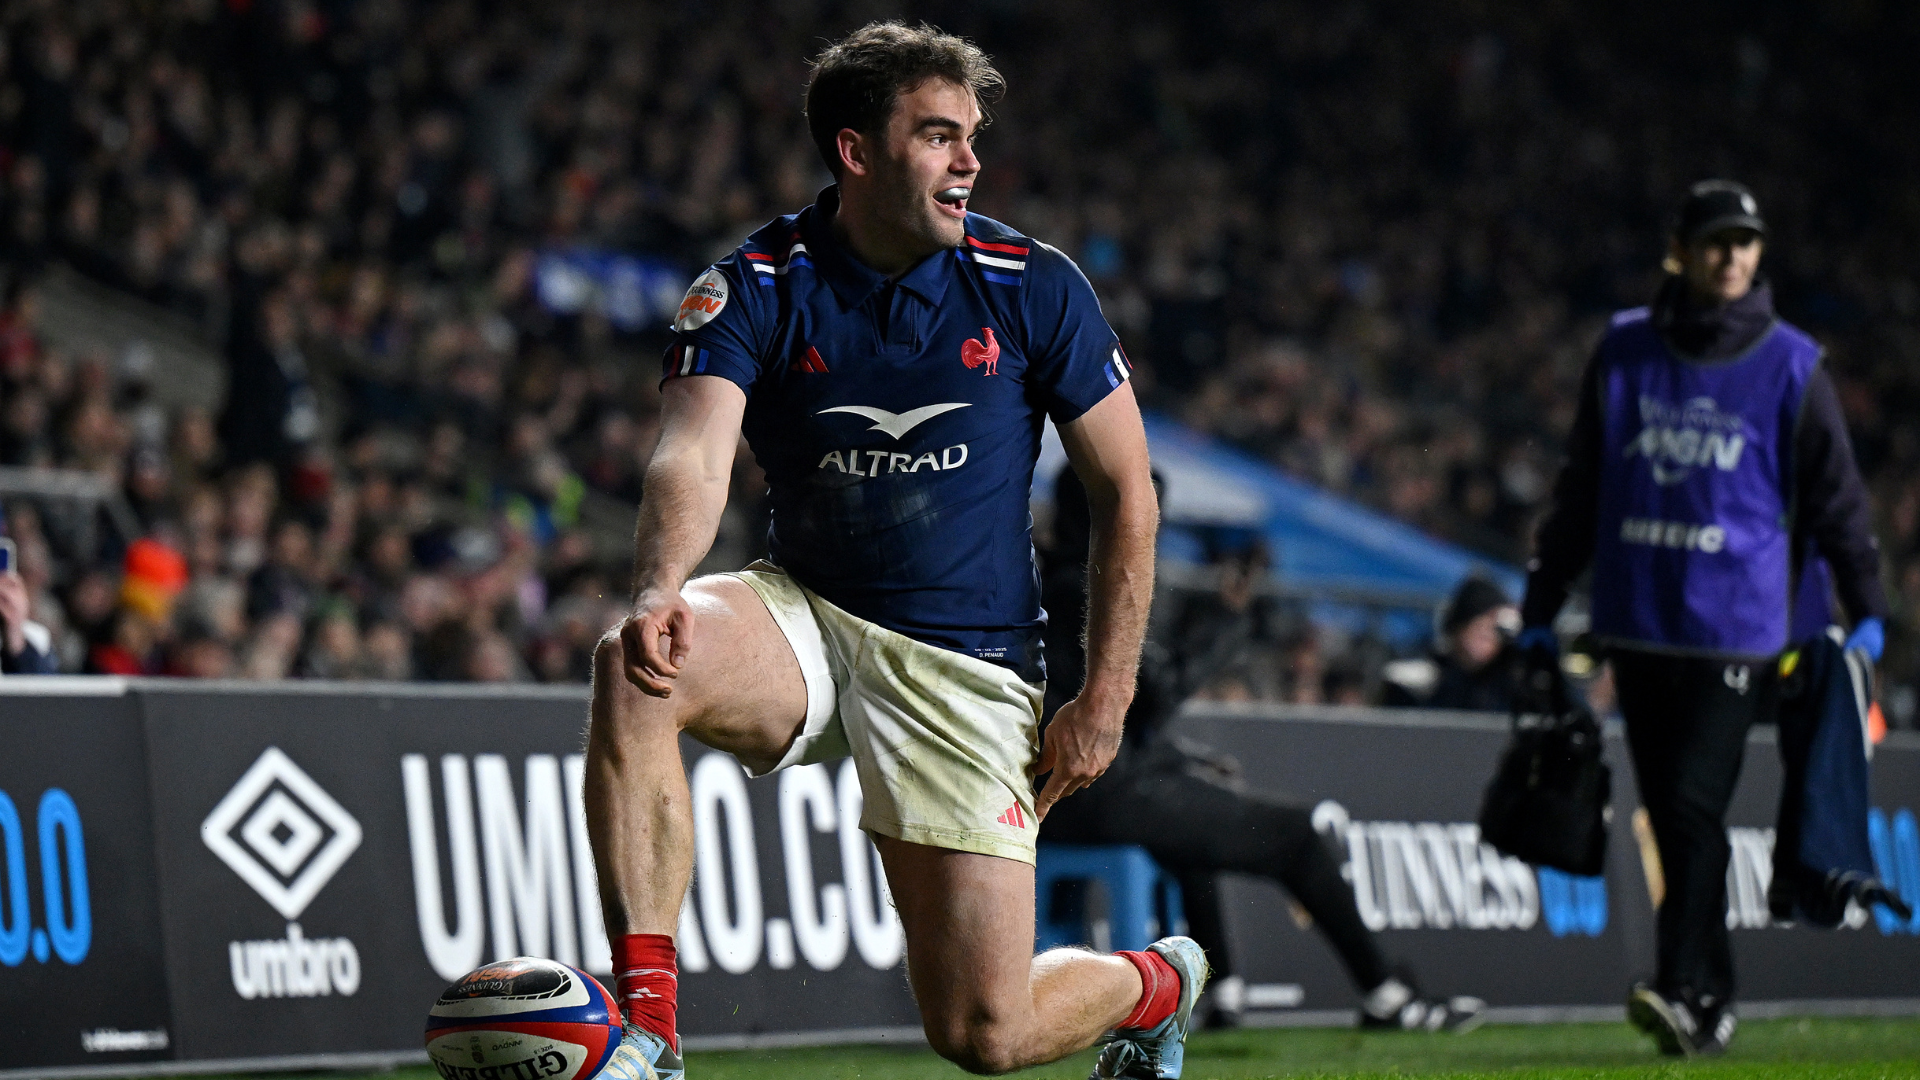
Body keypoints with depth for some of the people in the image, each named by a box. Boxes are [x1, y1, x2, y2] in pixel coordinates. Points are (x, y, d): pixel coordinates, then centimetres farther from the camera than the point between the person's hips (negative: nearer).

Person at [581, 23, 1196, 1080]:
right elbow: (692, 457, -25)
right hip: (805, 620, 1)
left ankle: (1155, 983, 31)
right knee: (632, 669, -33)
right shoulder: (755, 288, -9)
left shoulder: (1032, 287, -7)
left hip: (966, 665, -1)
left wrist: (1104, 700, -5)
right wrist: (658, 592, -47)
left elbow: (1124, 490, 1)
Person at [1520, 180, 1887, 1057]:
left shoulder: (1790, 367, 2)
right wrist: (1540, 608, 14)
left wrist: (1867, 615, 3)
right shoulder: (1624, 352, 8)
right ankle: (1715, 999, 15)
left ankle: (1685, 992, -17)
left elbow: (1837, 499, 7)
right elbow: (1578, 490, 15)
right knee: (1669, 818, 7)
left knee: (1695, 805, -15)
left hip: (1736, 629, -3)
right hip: (1637, 623, 3)